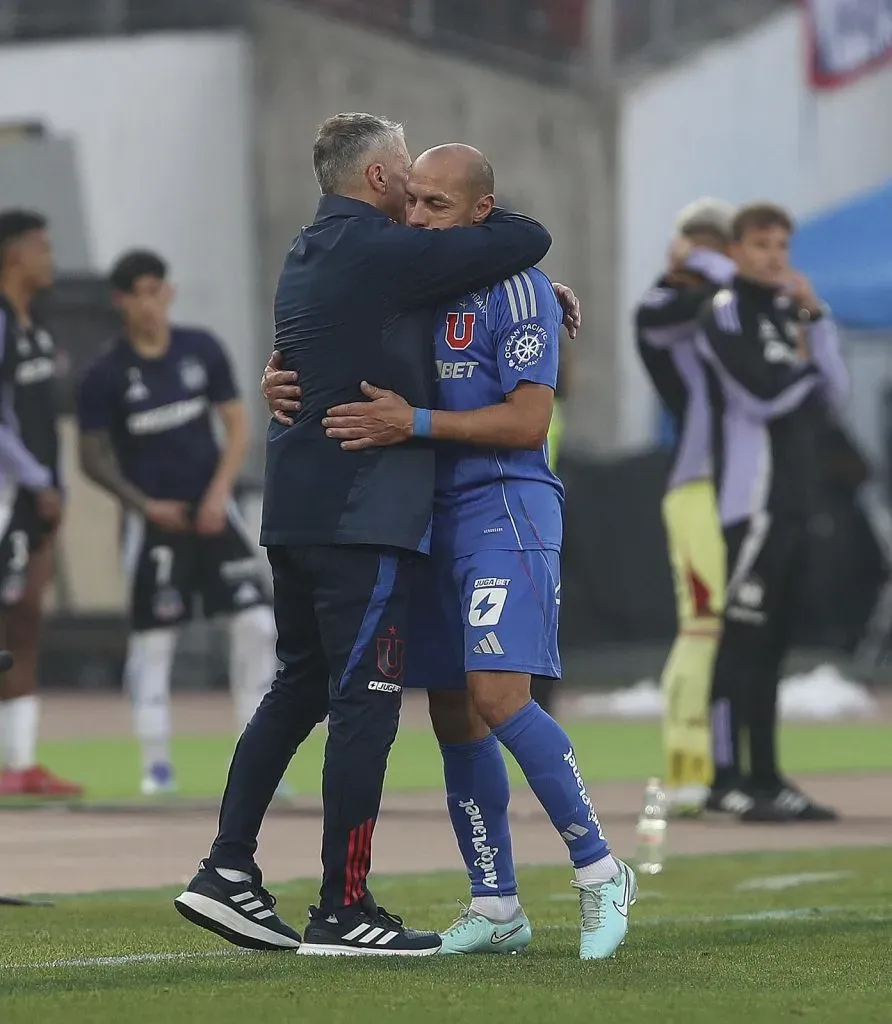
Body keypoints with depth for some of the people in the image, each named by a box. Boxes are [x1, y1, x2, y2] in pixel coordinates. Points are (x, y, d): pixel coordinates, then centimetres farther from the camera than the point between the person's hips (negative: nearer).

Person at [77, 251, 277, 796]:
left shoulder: (203, 350, 1)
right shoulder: (106, 376, -6)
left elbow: (238, 427, 5)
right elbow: (94, 458, -2)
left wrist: (219, 493, -8)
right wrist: (145, 506, -13)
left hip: (212, 510, 2)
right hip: (153, 520, -2)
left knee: (257, 623, -5)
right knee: (153, 639, -1)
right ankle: (157, 763, 8)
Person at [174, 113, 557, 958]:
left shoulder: (310, 256, 18)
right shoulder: (381, 252, -12)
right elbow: (528, 241, -12)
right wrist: (481, 219, 9)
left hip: (294, 508, 9)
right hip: (363, 514, -9)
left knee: (299, 688, 17)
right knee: (364, 701, -5)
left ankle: (227, 870, 12)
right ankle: (342, 910, -4)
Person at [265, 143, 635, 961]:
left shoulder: (516, 288, -8)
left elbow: (528, 422, -15)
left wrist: (416, 424, -23)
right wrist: (284, 380, -2)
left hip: (505, 507, -7)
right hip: (429, 517, 8)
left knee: (497, 698, -19)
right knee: (453, 719, 8)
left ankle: (600, 873, -7)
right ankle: (496, 908, 16)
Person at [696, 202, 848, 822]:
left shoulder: (791, 312, 20)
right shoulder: (726, 312, -5)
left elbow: (835, 393, 11)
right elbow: (762, 395, -17)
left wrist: (816, 317, 3)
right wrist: (805, 365, 1)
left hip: (795, 501, 8)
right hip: (752, 496, -8)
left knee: (773, 641, 9)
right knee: (743, 636, -11)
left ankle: (766, 778, 11)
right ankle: (727, 779, -13)